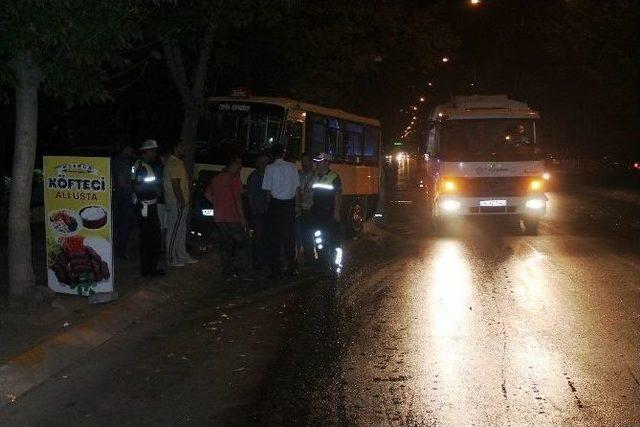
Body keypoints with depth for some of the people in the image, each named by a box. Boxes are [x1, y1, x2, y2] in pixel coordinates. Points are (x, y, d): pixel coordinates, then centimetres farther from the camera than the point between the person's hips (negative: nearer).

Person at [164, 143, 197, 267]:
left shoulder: (176, 162, 16)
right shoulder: (174, 164, -17)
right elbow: (176, 186, -23)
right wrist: (182, 202, -22)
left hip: (180, 203, 11)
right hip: (177, 203, -11)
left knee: (181, 231, 16)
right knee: (174, 232, -5)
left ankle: (183, 256, 24)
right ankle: (171, 259, 0)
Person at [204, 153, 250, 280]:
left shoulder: (216, 178, 13)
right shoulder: (234, 178, -11)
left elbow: (207, 194, 20)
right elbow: (237, 199, -15)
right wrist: (242, 218, -13)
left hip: (219, 218, 7)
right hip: (233, 218, -7)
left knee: (225, 246, 10)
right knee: (242, 244, 2)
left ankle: (228, 273, 9)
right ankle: (240, 271, -3)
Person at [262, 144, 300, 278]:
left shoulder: (270, 168, -5)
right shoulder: (292, 167, 2)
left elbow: (268, 190, -4)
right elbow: (297, 188, 4)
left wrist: (268, 205, 7)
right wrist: (296, 205, 11)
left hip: (275, 204, -3)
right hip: (289, 204, 3)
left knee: (275, 237, 3)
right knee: (289, 236, 11)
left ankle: (275, 270, 2)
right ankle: (292, 268, 14)